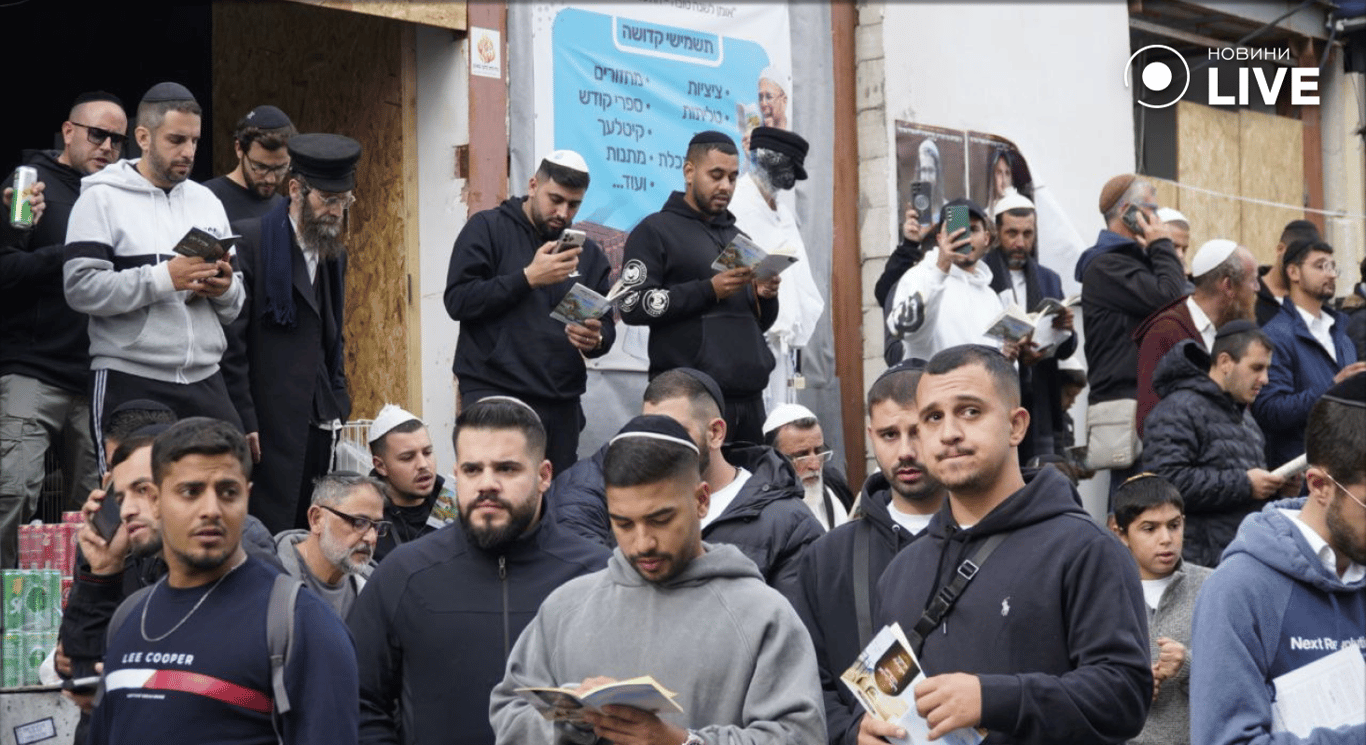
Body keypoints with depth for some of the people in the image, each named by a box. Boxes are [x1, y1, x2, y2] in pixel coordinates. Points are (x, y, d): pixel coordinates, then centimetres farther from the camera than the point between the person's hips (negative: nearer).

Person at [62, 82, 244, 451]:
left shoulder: (207, 201, 17)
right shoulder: (102, 199, 0)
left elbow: (235, 305, 19)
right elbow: (81, 289, -13)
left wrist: (225, 289, -5)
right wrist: (164, 278, -19)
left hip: (205, 380, 5)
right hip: (129, 382, -5)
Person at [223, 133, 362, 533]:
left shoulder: (335, 253, 16)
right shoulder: (250, 241, -7)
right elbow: (231, 339, -10)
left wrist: (338, 406, 15)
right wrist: (243, 420, -14)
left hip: (320, 420, 7)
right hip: (271, 421, -7)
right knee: (272, 532, -7)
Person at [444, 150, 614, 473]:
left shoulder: (588, 252, 16)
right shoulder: (487, 228, 3)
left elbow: (607, 325, 16)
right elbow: (458, 300, -8)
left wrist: (596, 339, -9)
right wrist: (529, 277, -15)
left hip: (560, 401, 4)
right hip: (492, 393, -4)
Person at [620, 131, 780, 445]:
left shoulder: (738, 238, 21)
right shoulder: (655, 231, 2)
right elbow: (633, 306, -11)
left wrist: (765, 297, 1)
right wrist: (709, 290, -15)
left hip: (748, 395, 6)